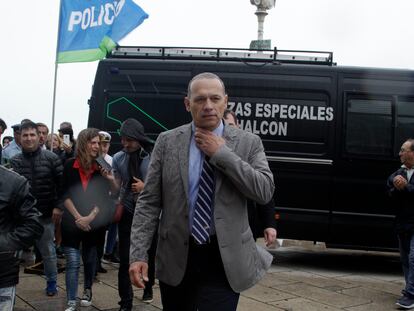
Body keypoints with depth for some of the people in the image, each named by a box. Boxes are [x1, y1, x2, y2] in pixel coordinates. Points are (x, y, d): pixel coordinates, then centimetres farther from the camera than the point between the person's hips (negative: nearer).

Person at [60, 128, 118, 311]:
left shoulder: (102, 167, -1)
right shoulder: (70, 165, -4)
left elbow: (103, 198, -4)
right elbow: (65, 195, -6)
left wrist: (89, 217, -15)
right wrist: (78, 217, -12)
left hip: (93, 223, 2)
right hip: (71, 221, -2)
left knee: (89, 259, 15)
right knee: (73, 262, -5)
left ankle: (87, 290, 38)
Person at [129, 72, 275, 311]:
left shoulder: (249, 142, 0)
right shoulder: (167, 141, 1)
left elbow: (265, 192, -12)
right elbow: (149, 202, 0)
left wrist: (222, 153, -14)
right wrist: (139, 254, -8)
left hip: (225, 260, -1)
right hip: (176, 257, 2)